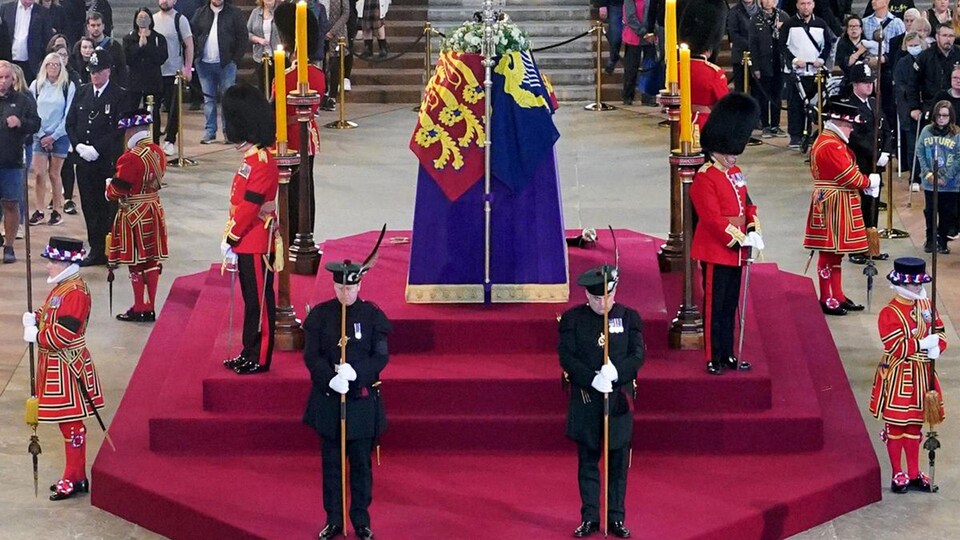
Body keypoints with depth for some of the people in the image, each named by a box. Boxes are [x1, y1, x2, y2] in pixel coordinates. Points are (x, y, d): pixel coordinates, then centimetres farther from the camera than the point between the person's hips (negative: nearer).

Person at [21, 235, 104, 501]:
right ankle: (75, 476, 24)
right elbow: (52, 317, 20)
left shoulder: (74, 293, -21)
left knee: (72, 424, -1)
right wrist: (34, 318, 0)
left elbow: (63, 335, -26)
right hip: (55, 365, 10)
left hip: (66, 368, -10)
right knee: (67, 422, 16)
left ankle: (74, 479, 6)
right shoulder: (61, 287, 11)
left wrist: (35, 335, -15)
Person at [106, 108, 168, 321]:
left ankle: (139, 309, 11)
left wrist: (109, 186, 2)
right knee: (152, 260, 12)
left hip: (134, 215, -7)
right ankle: (150, 308, 18)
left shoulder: (130, 158, -22)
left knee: (136, 263, 3)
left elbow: (117, 190, -18)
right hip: (154, 211, 8)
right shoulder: (158, 152, 2)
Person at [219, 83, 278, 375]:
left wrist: (230, 239, -16)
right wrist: (233, 239, 13)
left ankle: (259, 359, 6)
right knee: (251, 300, 15)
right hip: (247, 244, 10)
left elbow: (249, 207, -22)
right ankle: (250, 353, 23)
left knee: (259, 302, -1)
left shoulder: (262, 164, -19)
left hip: (256, 246, -10)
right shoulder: (252, 160, 13)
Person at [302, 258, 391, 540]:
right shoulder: (320, 315, -1)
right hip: (328, 398, 1)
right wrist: (331, 378, -21)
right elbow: (311, 355, -4)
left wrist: (355, 372, -22)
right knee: (331, 462, 8)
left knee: (361, 463, 6)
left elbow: (381, 356, -5)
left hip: (363, 398, -1)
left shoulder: (372, 315, -3)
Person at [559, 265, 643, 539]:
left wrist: (616, 372, -21)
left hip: (619, 398, 1)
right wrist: (592, 379, -20)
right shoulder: (572, 318, 0)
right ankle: (589, 518, 12)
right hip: (585, 399, 0)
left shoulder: (629, 317, 3)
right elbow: (566, 357, -6)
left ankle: (616, 518, 13)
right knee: (587, 461, 5)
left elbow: (638, 355, -2)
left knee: (618, 461, 5)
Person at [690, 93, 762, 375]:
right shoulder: (704, 179, -15)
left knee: (730, 305, 14)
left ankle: (728, 355, 22)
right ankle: (714, 359, 6)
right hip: (716, 252, -8)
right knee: (715, 306, -1)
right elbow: (712, 218, -20)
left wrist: (754, 231, 0)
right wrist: (740, 239, -21)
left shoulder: (735, 173, 12)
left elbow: (748, 205, 17)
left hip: (736, 251, 8)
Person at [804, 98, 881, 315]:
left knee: (835, 252, 15)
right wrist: (869, 182, -5)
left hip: (837, 206, 11)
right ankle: (827, 300, 2)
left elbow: (846, 172, 17)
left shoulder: (833, 142, 15)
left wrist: (864, 180, 2)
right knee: (830, 252, -4)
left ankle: (837, 296, 22)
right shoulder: (831, 146, -20)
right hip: (834, 207, -11)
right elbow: (848, 175, -20)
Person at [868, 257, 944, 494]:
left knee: (915, 425, 15)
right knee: (896, 426, 5)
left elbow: (939, 332, 8)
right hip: (899, 377, -6)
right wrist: (923, 344, -25)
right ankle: (898, 475, 15)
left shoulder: (926, 305, 4)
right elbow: (895, 347, -22)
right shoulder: (890, 313, -16)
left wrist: (937, 347, -14)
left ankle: (914, 474, 25)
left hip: (923, 374, 6)